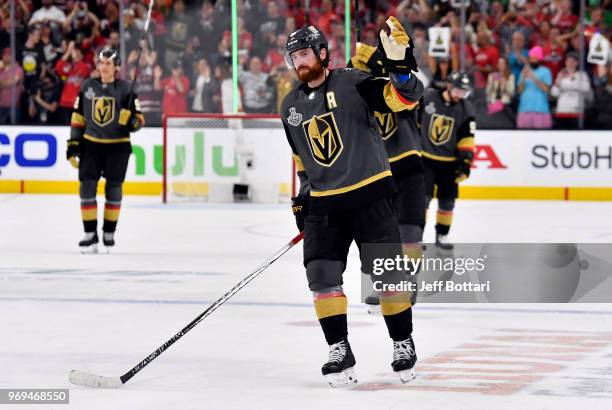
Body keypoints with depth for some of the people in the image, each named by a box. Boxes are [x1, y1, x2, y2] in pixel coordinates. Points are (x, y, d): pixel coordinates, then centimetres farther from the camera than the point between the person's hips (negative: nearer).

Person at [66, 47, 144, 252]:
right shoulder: (87, 87, 4)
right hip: (91, 144, 2)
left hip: (118, 146, -2)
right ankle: (90, 234, -6)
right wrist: (73, 143, 4)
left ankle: (109, 232, 17)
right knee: (87, 187, -8)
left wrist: (131, 115, -25)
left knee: (114, 188, 3)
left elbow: (137, 122, -2)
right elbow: (78, 117, 10)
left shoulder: (125, 89, -3)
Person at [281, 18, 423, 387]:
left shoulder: (352, 83, -7)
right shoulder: (292, 105, 12)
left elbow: (404, 98, -17)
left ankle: (404, 344, 11)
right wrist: (303, 194, 17)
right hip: (323, 202, 5)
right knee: (322, 274, -5)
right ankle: (340, 351, 3)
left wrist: (401, 68, -34)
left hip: (369, 193, -5)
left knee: (387, 272, -3)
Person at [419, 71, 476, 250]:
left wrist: (465, 160, -7)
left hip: (449, 161, 3)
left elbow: (467, 139, -1)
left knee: (447, 199, 7)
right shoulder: (427, 98, -8)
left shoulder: (466, 109, -2)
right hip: (425, 158, -3)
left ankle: (442, 235, 21)